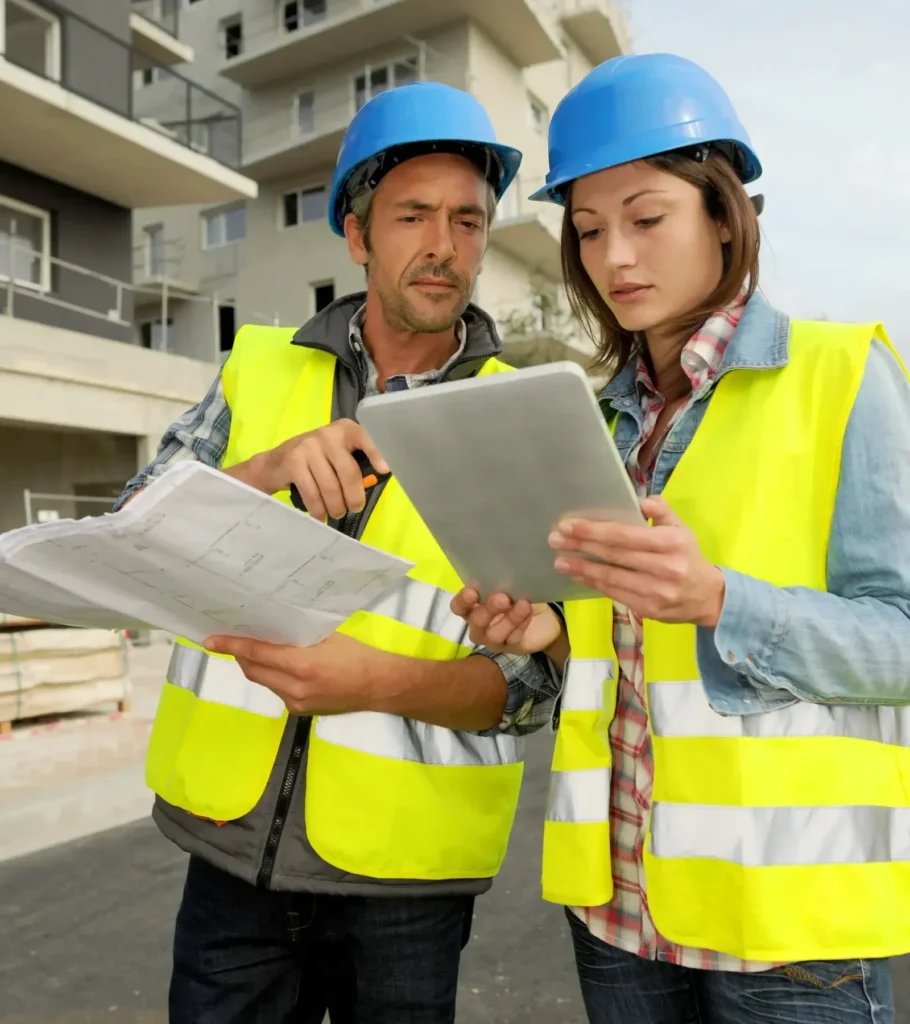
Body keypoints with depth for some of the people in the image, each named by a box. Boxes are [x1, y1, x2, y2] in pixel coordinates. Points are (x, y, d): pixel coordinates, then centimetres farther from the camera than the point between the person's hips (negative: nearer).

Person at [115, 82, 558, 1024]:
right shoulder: (258, 370, 0)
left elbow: (532, 680, -10)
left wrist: (384, 682, -28)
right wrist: (267, 470, -23)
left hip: (404, 874, -1)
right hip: (231, 841, 2)